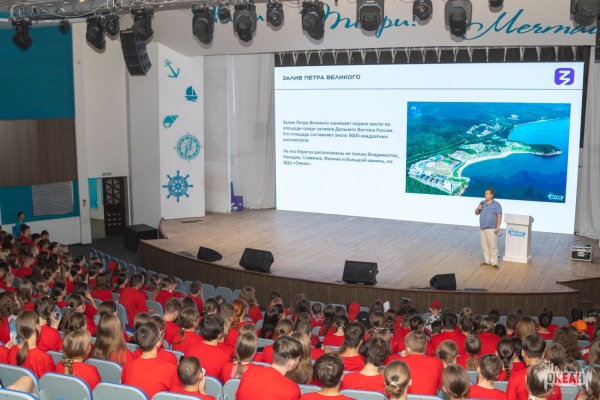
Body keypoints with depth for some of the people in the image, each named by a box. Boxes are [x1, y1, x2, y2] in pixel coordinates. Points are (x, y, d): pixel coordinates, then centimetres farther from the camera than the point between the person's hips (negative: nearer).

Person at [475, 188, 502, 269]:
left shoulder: (496, 204, -5)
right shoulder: (482, 203, 10)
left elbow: (499, 216, -10)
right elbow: (476, 213, 16)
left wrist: (498, 227, -18)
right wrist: (478, 209, -7)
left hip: (492, 229, -5)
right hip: (482, 228, 6)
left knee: (493, 246, -6)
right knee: (484, 245, 8)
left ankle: (494, 262, -3)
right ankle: (487, 261, 18)